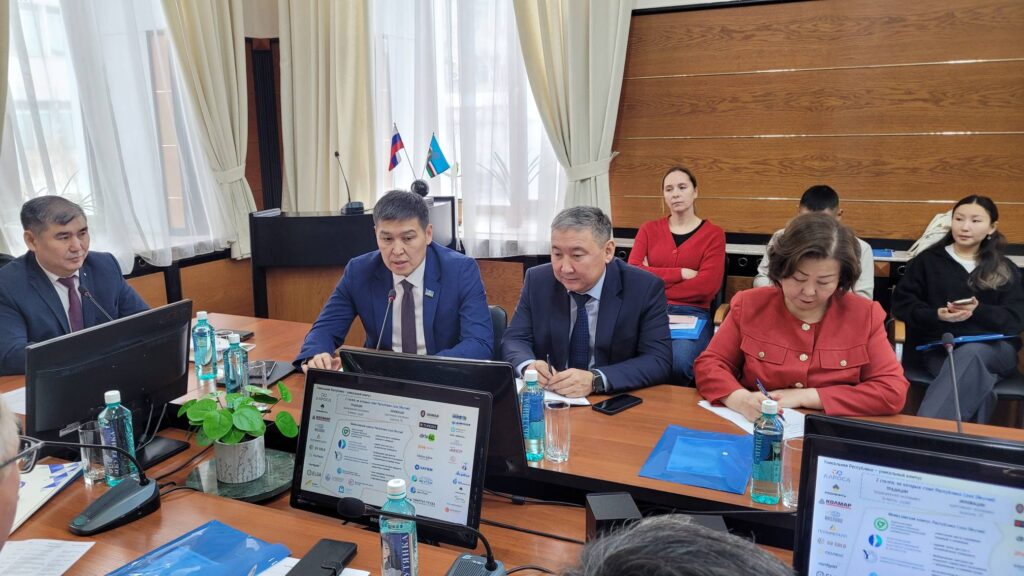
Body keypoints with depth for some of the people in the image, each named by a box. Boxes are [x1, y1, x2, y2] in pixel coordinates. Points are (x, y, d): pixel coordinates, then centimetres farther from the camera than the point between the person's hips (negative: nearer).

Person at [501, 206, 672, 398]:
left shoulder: (646, 289, -11)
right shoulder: (537, 281, -3)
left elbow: (659, 360, -15)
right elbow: (514, 339, 0)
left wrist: (595, 380, -29)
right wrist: (528, 366, -23)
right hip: (549, 400, 2)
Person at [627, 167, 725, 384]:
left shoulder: (713, 234, 6)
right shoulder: (649, 229, 14)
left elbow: (707, 286, -8)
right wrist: (681, 273, -8)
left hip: (691, 314, -1)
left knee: (678, 362, -34)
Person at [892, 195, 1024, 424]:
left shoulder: (1005, 270, 18)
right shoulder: (928, 260, 14)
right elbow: (901, 304, 5)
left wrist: (978, 311, -15)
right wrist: (937, 315, -15)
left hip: (993, 347, 0)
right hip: (939, 347, 0)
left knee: (970, 354, -39)